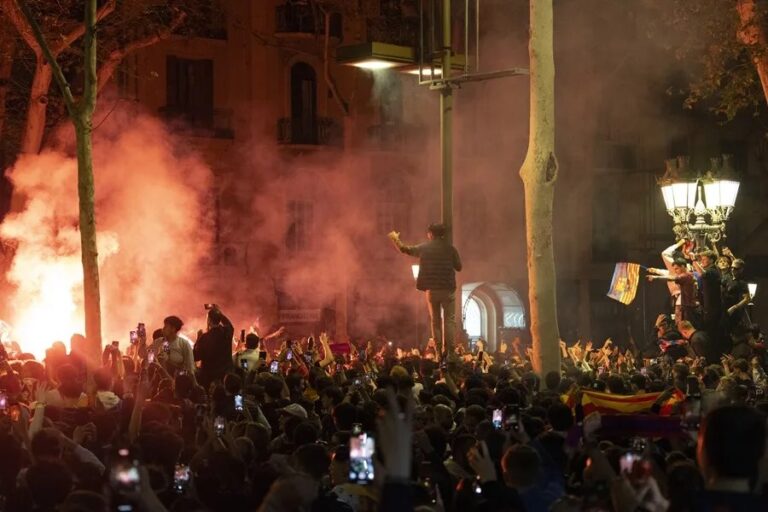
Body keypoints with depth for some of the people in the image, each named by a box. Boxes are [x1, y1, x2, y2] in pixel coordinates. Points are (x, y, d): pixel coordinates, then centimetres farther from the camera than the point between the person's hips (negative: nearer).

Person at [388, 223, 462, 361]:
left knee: (435, 321, 10)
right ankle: (449, 351, -8)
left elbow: (405, 249, 11)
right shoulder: (450, 248, -2)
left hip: (432, 289, 1)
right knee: (450, 320, 1)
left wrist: (395, 239, 28)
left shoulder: (424, 248, 1)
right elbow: (458, 267, 3)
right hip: (448, 289, -1)